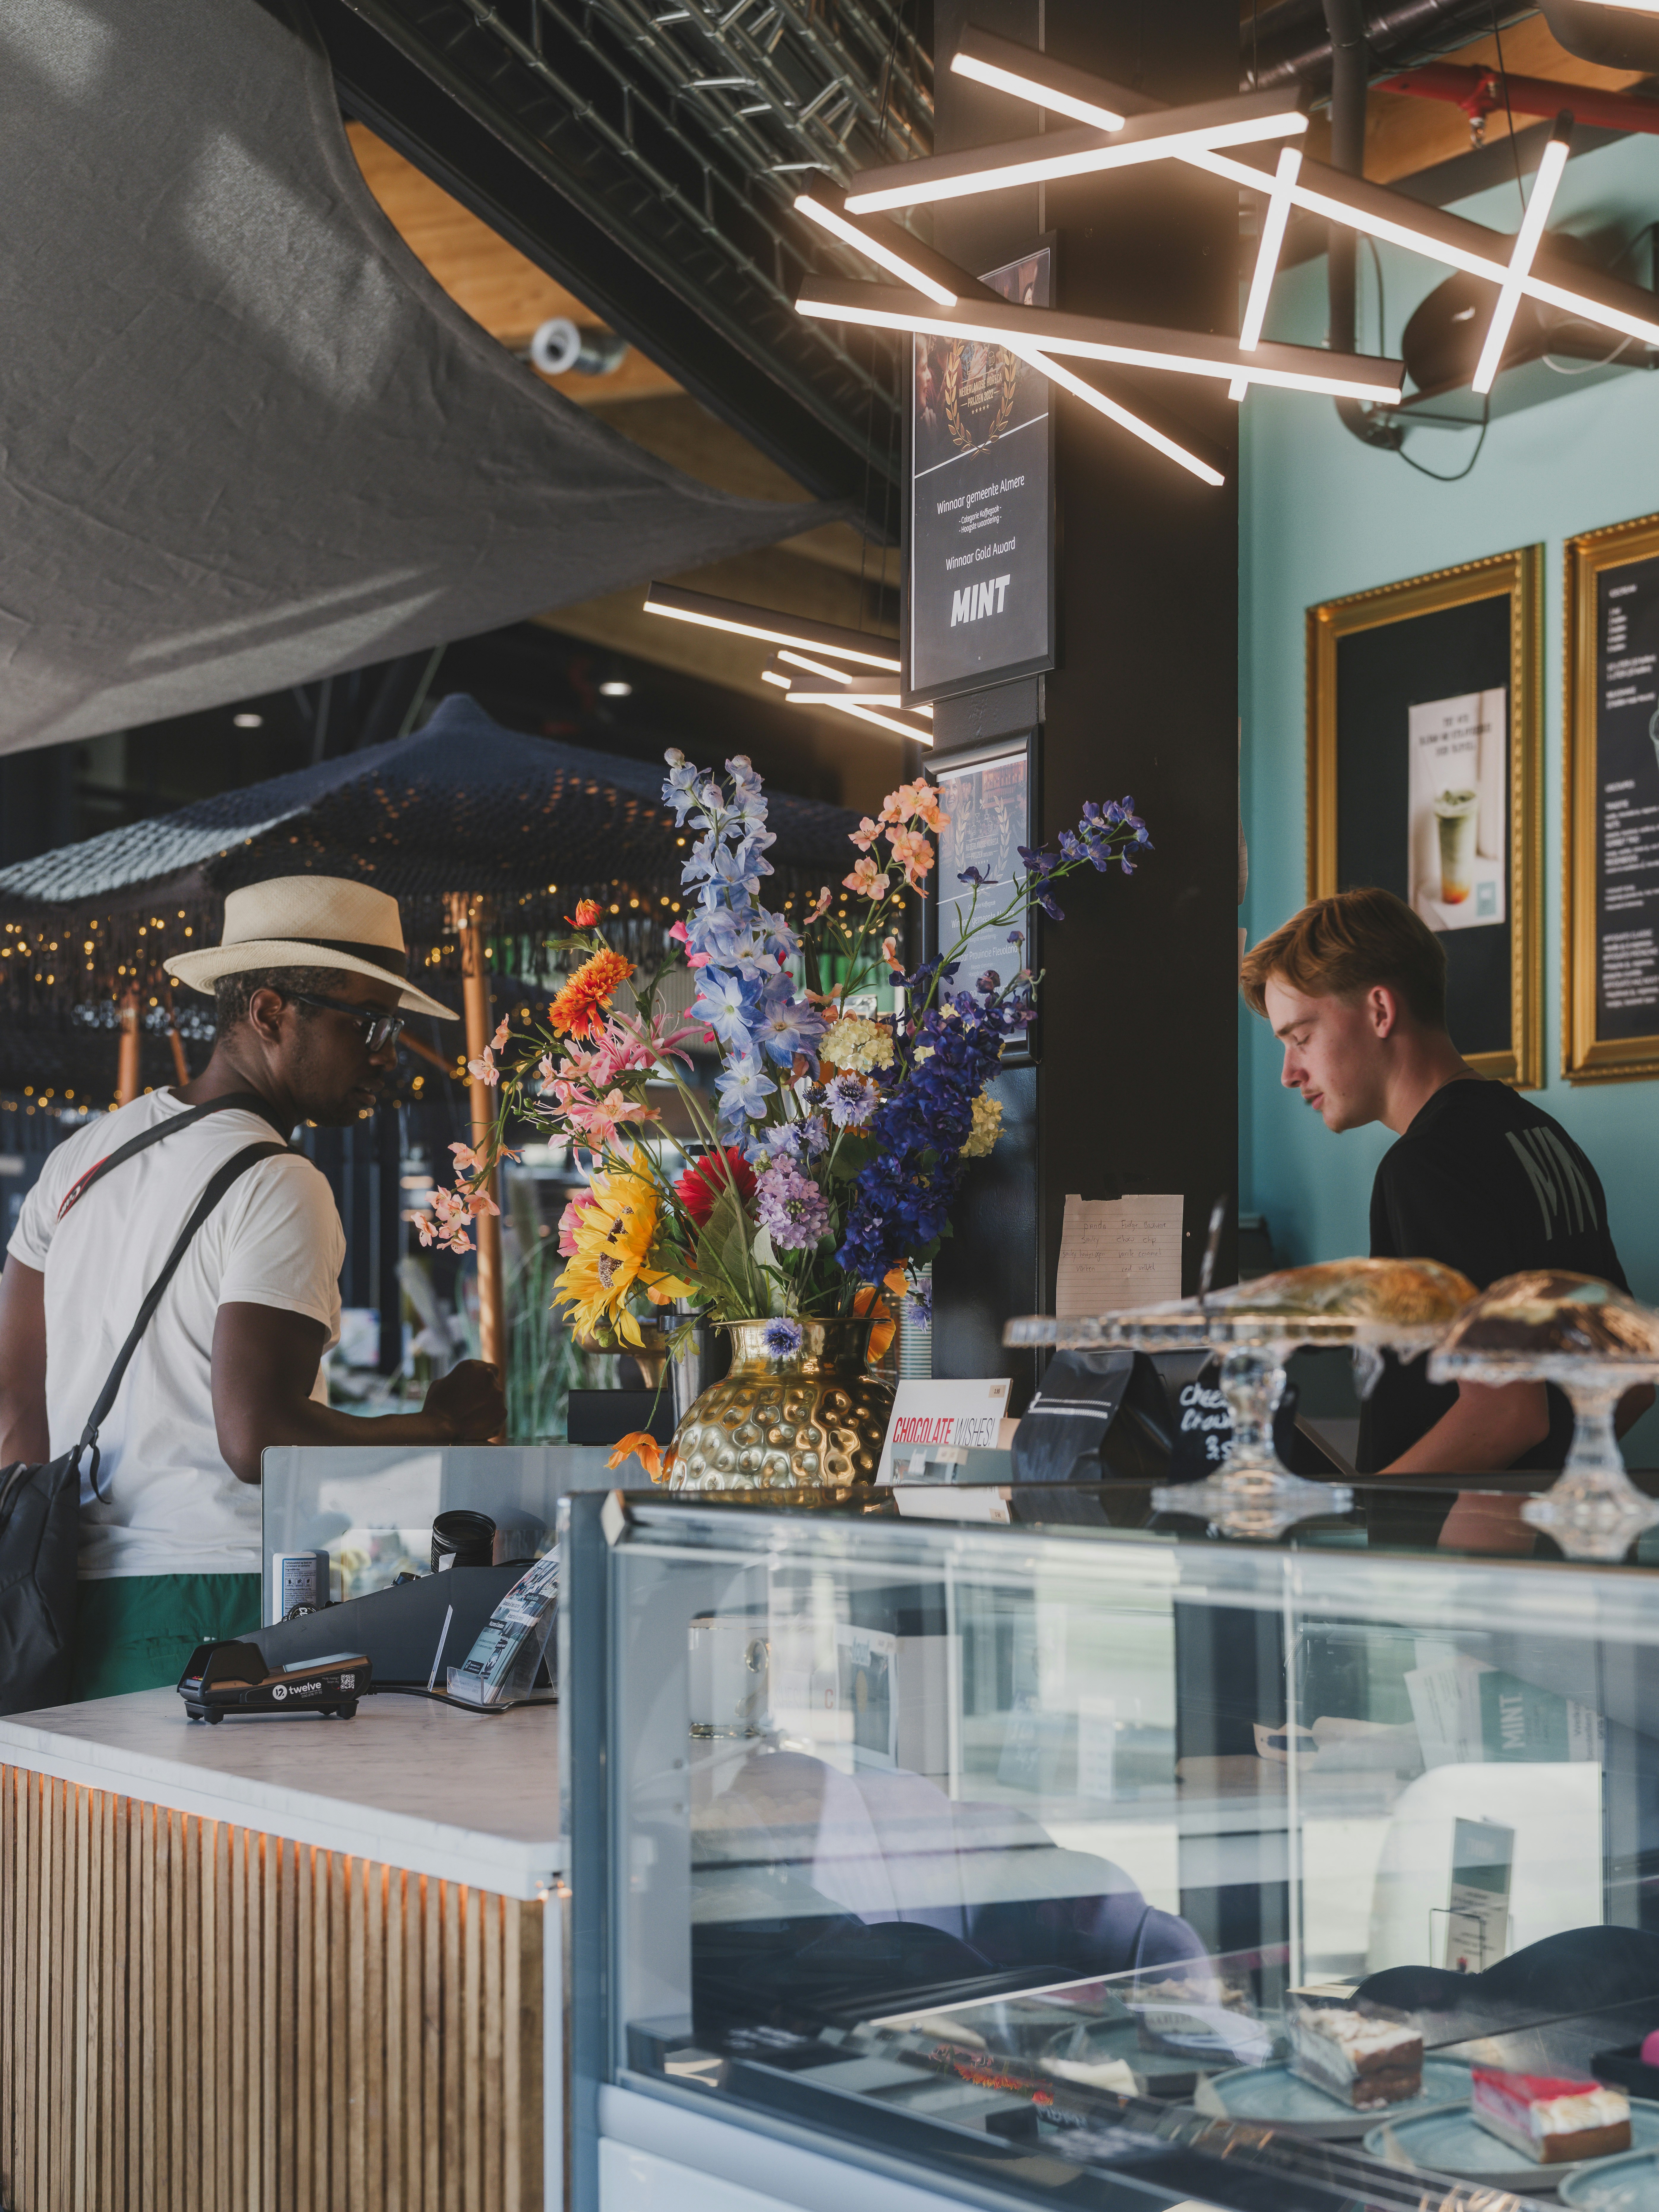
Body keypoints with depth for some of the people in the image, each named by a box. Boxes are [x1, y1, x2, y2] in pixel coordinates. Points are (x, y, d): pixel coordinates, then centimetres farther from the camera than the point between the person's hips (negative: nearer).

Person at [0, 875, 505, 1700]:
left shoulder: (81, 1155, 14)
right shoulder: (278, 1188, -12)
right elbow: (259, 1437, -20)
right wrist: (440, 1428, -7)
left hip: (79, 1602, 8)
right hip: (222, 1608, -8)